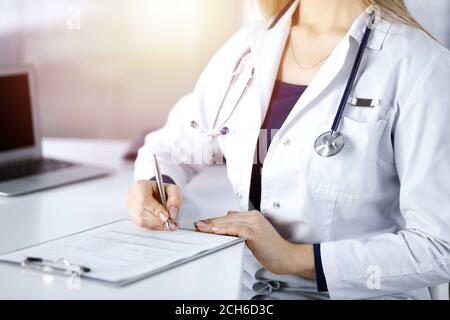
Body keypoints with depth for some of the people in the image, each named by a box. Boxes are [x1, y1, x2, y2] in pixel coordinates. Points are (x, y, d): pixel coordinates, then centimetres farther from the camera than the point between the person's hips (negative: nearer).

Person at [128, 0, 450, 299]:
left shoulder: (418, 62, -12)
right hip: (247, 288, 5)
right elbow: (173, 146, 16)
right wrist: (154, 188, -6)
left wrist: (295, 257, -21)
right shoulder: (247, 46, 5)